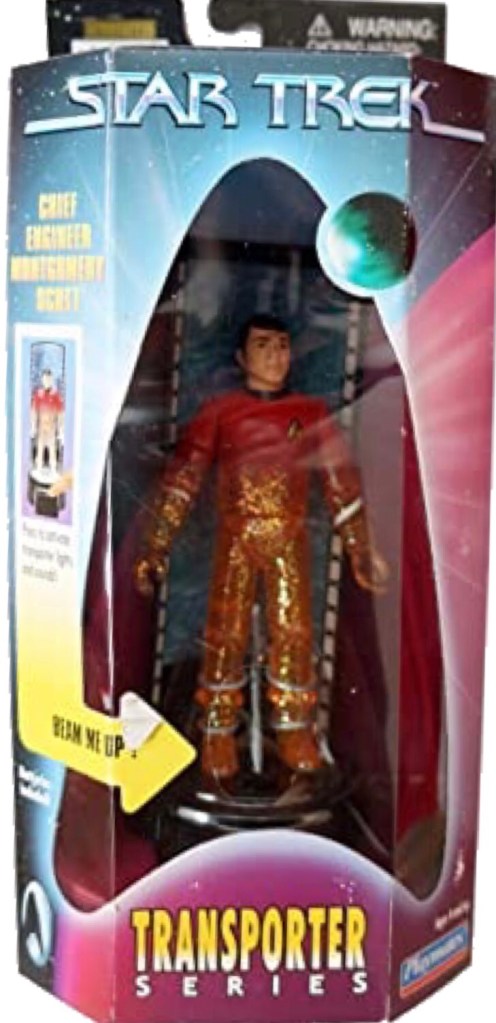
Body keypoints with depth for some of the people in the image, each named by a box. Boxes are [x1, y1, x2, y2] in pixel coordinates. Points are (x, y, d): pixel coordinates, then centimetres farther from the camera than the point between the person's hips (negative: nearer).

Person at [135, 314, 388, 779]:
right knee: (225, 635, 0)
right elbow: (180, 481, -2)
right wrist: (154, 549, -9)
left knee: (294, 633, 3)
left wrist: (362, 550, 3)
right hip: (235, 540, -1)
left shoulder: (312, 413, 4)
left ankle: (294, 730, 17)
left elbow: (343, 484, 7)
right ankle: (218, 734, 13)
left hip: (290, 541, 1)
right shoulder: (218, 412, 0)